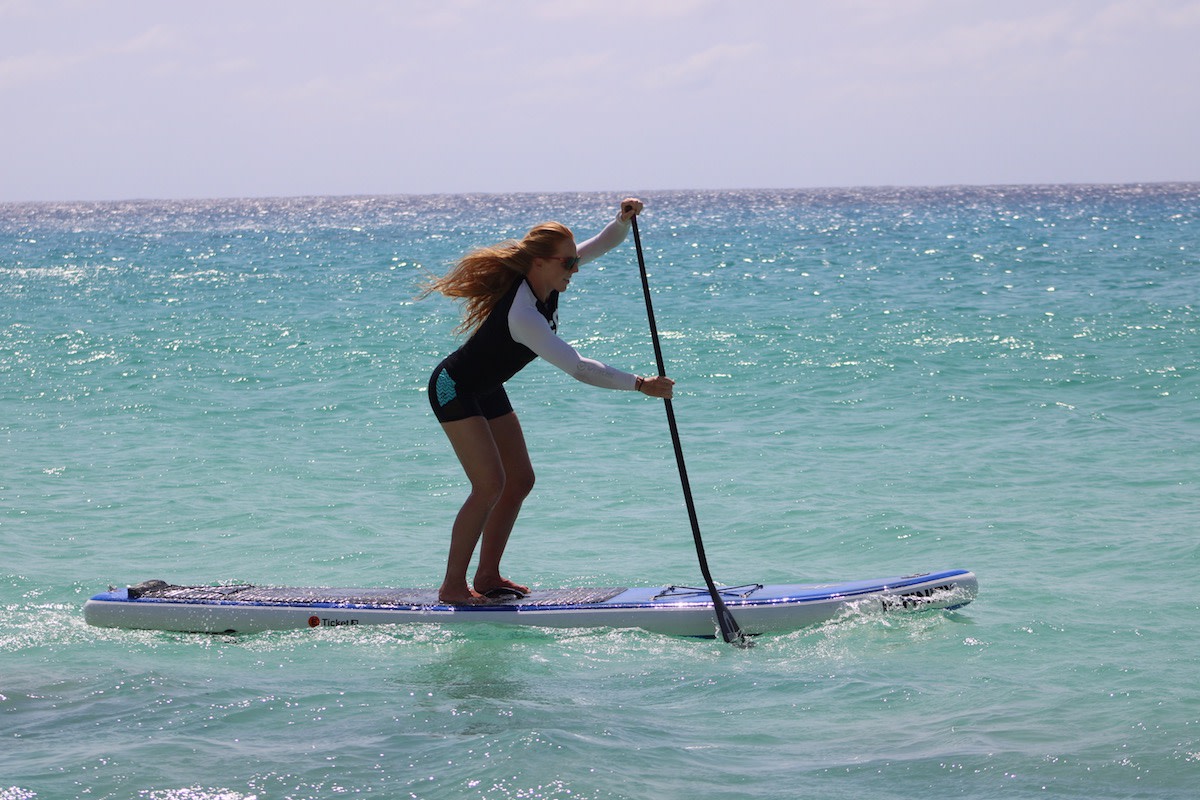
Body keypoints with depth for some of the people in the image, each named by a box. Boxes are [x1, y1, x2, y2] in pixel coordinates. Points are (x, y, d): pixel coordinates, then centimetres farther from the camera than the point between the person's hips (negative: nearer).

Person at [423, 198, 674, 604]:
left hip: (487, 391, 10)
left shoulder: (546, 280, -9)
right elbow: (577, 368, -38)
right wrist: (639, 384, -37)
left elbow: (603, 243, 0)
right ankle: (452, 586, -10)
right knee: (490, 484, -17)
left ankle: (487, 575, 14)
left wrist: (624, 219, -21)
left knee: (520, 480, 7)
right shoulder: (523, 315, -35)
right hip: (454, 390, -10)